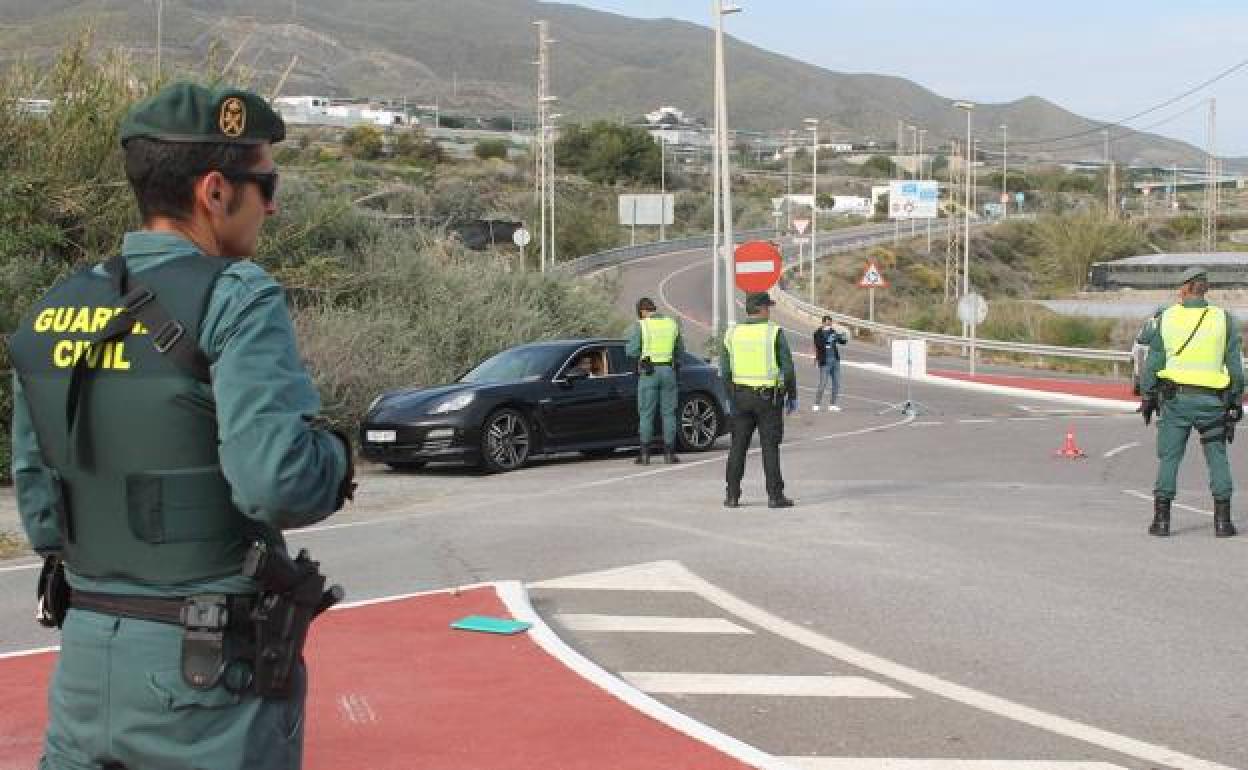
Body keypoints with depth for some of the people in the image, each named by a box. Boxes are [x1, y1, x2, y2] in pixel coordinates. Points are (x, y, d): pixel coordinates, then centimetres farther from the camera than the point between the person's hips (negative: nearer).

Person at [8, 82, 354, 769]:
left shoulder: (50, 313, 6)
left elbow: (34, 489, 13)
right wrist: (335, 454, -5)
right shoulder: (236, 302, -15)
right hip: (206, 669, -6)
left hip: (86, 657, 6)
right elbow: (279, 484, -25)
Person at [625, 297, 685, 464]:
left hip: (649, 373, -3)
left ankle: (645, 454, 1)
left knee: (646, 414, 2)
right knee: (668, 413, 8)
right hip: (669, 371, 3)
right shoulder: (672, 324, 7)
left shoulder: (641, 325, -5)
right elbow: (680, 350, 14)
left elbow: (631, 351, -6)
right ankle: (669, 453, 6)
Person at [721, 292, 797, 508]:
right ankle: (775, 496, 0)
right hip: (769, 397, -3)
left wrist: (731, 397, 16)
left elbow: (725, 371, 6)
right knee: (770, 446, 1)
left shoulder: (732, 334, 3)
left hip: (740, 395, 3)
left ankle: (732, 495, 8)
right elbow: (787, 369, -8)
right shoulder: (774, 333, -9)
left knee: (738, 446, 9)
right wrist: (792, 396, 2)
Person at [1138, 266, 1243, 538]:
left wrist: (1147, 396, 10)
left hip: (1175, 398, 0)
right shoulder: (1224, 319, 1)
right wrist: (1236, 401, 9)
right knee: (1217, 458, 9)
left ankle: (1161, 519, 4)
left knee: (1169, 457, 5)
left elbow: (1153, 362, 2)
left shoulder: (1166, 318, 1)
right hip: (1211, 400, 0)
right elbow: (1235, 367, 2)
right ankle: (1222, 520, 6)